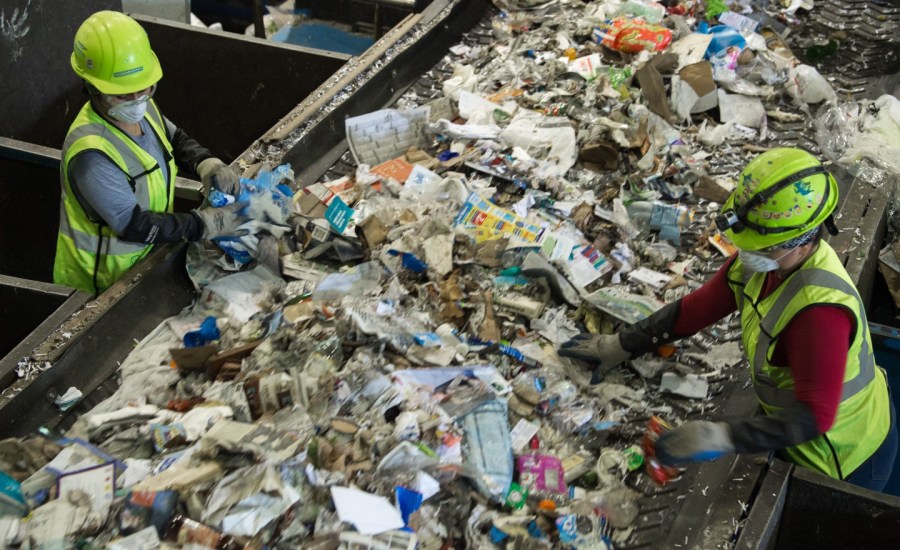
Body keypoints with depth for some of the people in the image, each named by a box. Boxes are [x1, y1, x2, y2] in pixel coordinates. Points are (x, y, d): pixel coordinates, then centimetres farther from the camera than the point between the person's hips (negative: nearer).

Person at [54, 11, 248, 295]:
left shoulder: (142, 106, -10)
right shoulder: (91, 155, -34)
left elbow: (176, 139, 10)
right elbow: (134, 226, -30)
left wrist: (208, 164, -11)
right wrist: (208, 223, -29)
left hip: (145, 253, 7)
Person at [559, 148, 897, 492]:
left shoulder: (820, 310, -39)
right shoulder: (760, 261, -15)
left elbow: (814, 418, -37)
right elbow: (695, 310, -4)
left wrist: (723, 438, -43)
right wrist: (622, 345, -2)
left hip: (846, 458, -7)